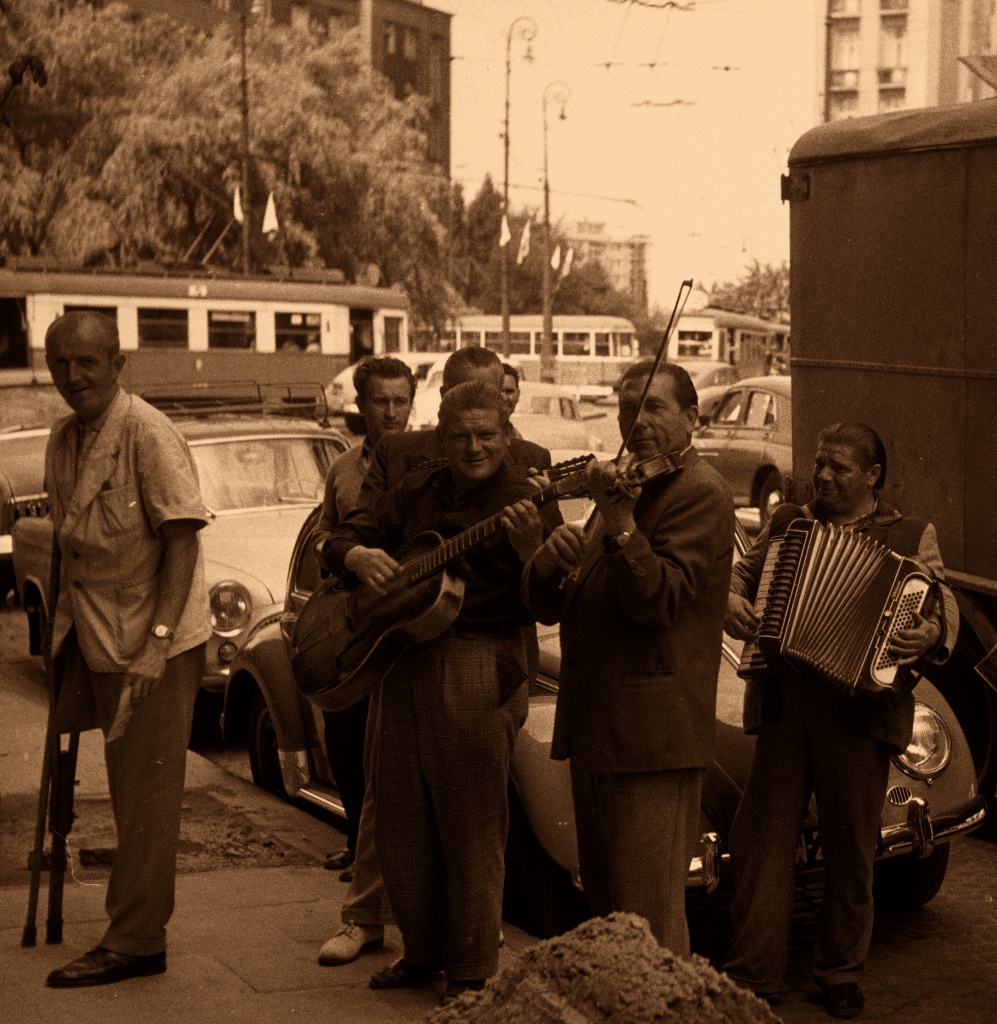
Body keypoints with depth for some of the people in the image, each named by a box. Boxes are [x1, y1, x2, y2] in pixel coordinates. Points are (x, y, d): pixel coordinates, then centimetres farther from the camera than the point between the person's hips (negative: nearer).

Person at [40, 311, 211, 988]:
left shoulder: (149, 435, -15)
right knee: (128, 793, 17)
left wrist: (156, 642, -24)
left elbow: (182, 539, -18)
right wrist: (59, 633, 19)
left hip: (154, 648, -8)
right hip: (99, 642, 8)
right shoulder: (63, 442, 9)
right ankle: (138, 932, 28)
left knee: (147, 796, -1)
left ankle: (133, 943, 6)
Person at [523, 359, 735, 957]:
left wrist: (619, 523, -29)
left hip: (650, 733, -9)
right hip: (595, 728, 9)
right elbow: (548, 606, 15)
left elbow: (658, 600, -20)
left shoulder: (700, 493, -8)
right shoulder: (628, 487, 20)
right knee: (603, 898, 18)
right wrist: (551, 562, -7)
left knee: (646, 915, -7)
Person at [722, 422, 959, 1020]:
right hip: (783, 709, 2)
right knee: (765, 839, 0)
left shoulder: (911, 537, 5)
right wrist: (733, 603, -1)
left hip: (859, 714, -2)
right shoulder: (786, 524, 14)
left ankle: (842, 972, 24)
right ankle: (755, 976, 7)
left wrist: (931, 633, -24)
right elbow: (743, 574, 21)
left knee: (851, 849, 9)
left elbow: (943, 606, -3)